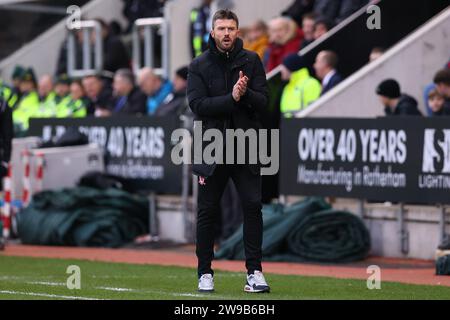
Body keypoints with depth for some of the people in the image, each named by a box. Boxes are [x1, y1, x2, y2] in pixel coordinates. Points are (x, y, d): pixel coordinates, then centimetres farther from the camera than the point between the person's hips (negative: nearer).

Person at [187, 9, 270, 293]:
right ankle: (205, 273, 13)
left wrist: (246, 93, -22)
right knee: (208, 211, 4)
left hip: (246, 147, 1)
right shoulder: (199, 66, 2)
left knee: (253, 206, -6)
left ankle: (254, 271, 0)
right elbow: (197, 104, -11)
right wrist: (232, 98, -22)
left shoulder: (251, 61, 5)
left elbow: (263, 101, -1)